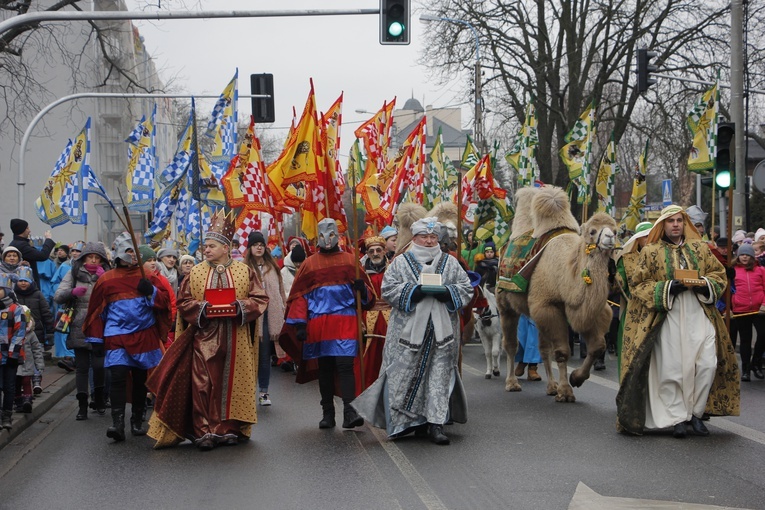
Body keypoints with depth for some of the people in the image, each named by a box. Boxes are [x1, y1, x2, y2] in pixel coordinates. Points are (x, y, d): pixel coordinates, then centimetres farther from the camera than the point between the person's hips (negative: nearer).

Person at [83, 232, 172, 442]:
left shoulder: (148, 277, 7)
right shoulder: (106, 280, 4)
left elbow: (165, 301, 2)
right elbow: (96, 312, 9)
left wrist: (151, 291, -17)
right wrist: (95, 340, 7)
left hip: (144, 336, 2)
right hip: (117, 337, -2)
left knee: (140, 380, 9)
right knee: (118, 377, -16)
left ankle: (137, 422, 21)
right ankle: (117, 423, -19)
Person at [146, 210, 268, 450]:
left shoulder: (244, 271, 6)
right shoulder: (196, 272, 8)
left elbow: (260, 298, 3)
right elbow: (183, 302, 6)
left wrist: (240, 307, -14)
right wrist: (202, 308, -12)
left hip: (235, 339, 0)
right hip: (204, 337, 0)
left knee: (232, 382, 2)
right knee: (203, 383, -6)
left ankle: (229, 428, 11)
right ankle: (203, 431, -4)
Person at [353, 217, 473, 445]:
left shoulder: (450, 263, 13)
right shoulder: (401, 263, 7)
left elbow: (467, 288, 9)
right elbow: (388, 288, -2)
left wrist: (445, 292, -10)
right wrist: (415, 291, -15)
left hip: (441, 330, 1)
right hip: (409, 330, -1)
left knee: (440, 374, -3)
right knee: (408, 374, -1)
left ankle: (436, 424, -3)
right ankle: (411, 421, 10)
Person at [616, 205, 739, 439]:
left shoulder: (699, 248, 12)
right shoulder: (651, 252, 4)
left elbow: (719, 274, 16)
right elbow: (638, 284, 1)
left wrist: (704, 284, -6)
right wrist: (669, 287, -12)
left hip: (699, 315, 2)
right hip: (669, 317, -2)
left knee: (708, 363, -6)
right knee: (672, 368, -3)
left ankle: (695, 412, 10)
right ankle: (678, 417, 9)